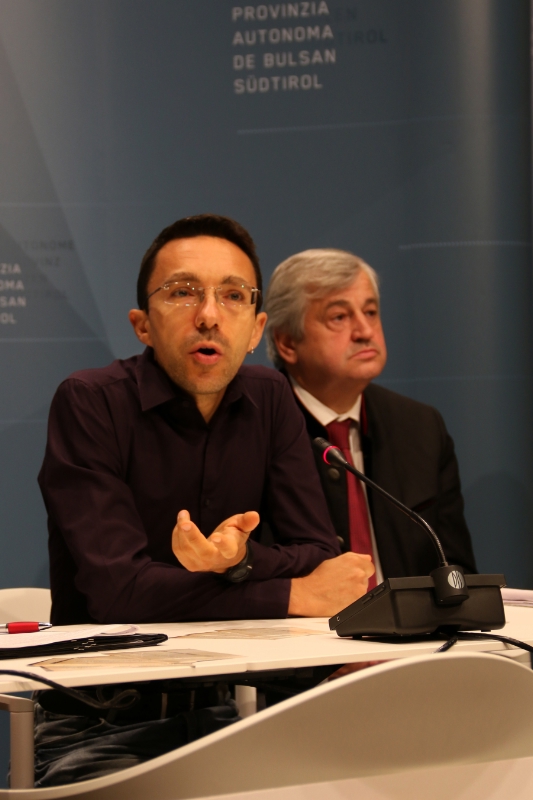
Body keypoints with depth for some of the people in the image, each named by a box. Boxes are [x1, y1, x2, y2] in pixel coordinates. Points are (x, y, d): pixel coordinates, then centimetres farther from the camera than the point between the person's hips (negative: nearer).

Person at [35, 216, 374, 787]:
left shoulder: (270, 401, 7)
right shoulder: (90, 403, -9)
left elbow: (322, 560, 0)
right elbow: (116, 586, -20)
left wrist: (241, 559, -24)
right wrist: (298, 595, -18)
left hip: (217, 712, 5)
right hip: (96, 729, -5)